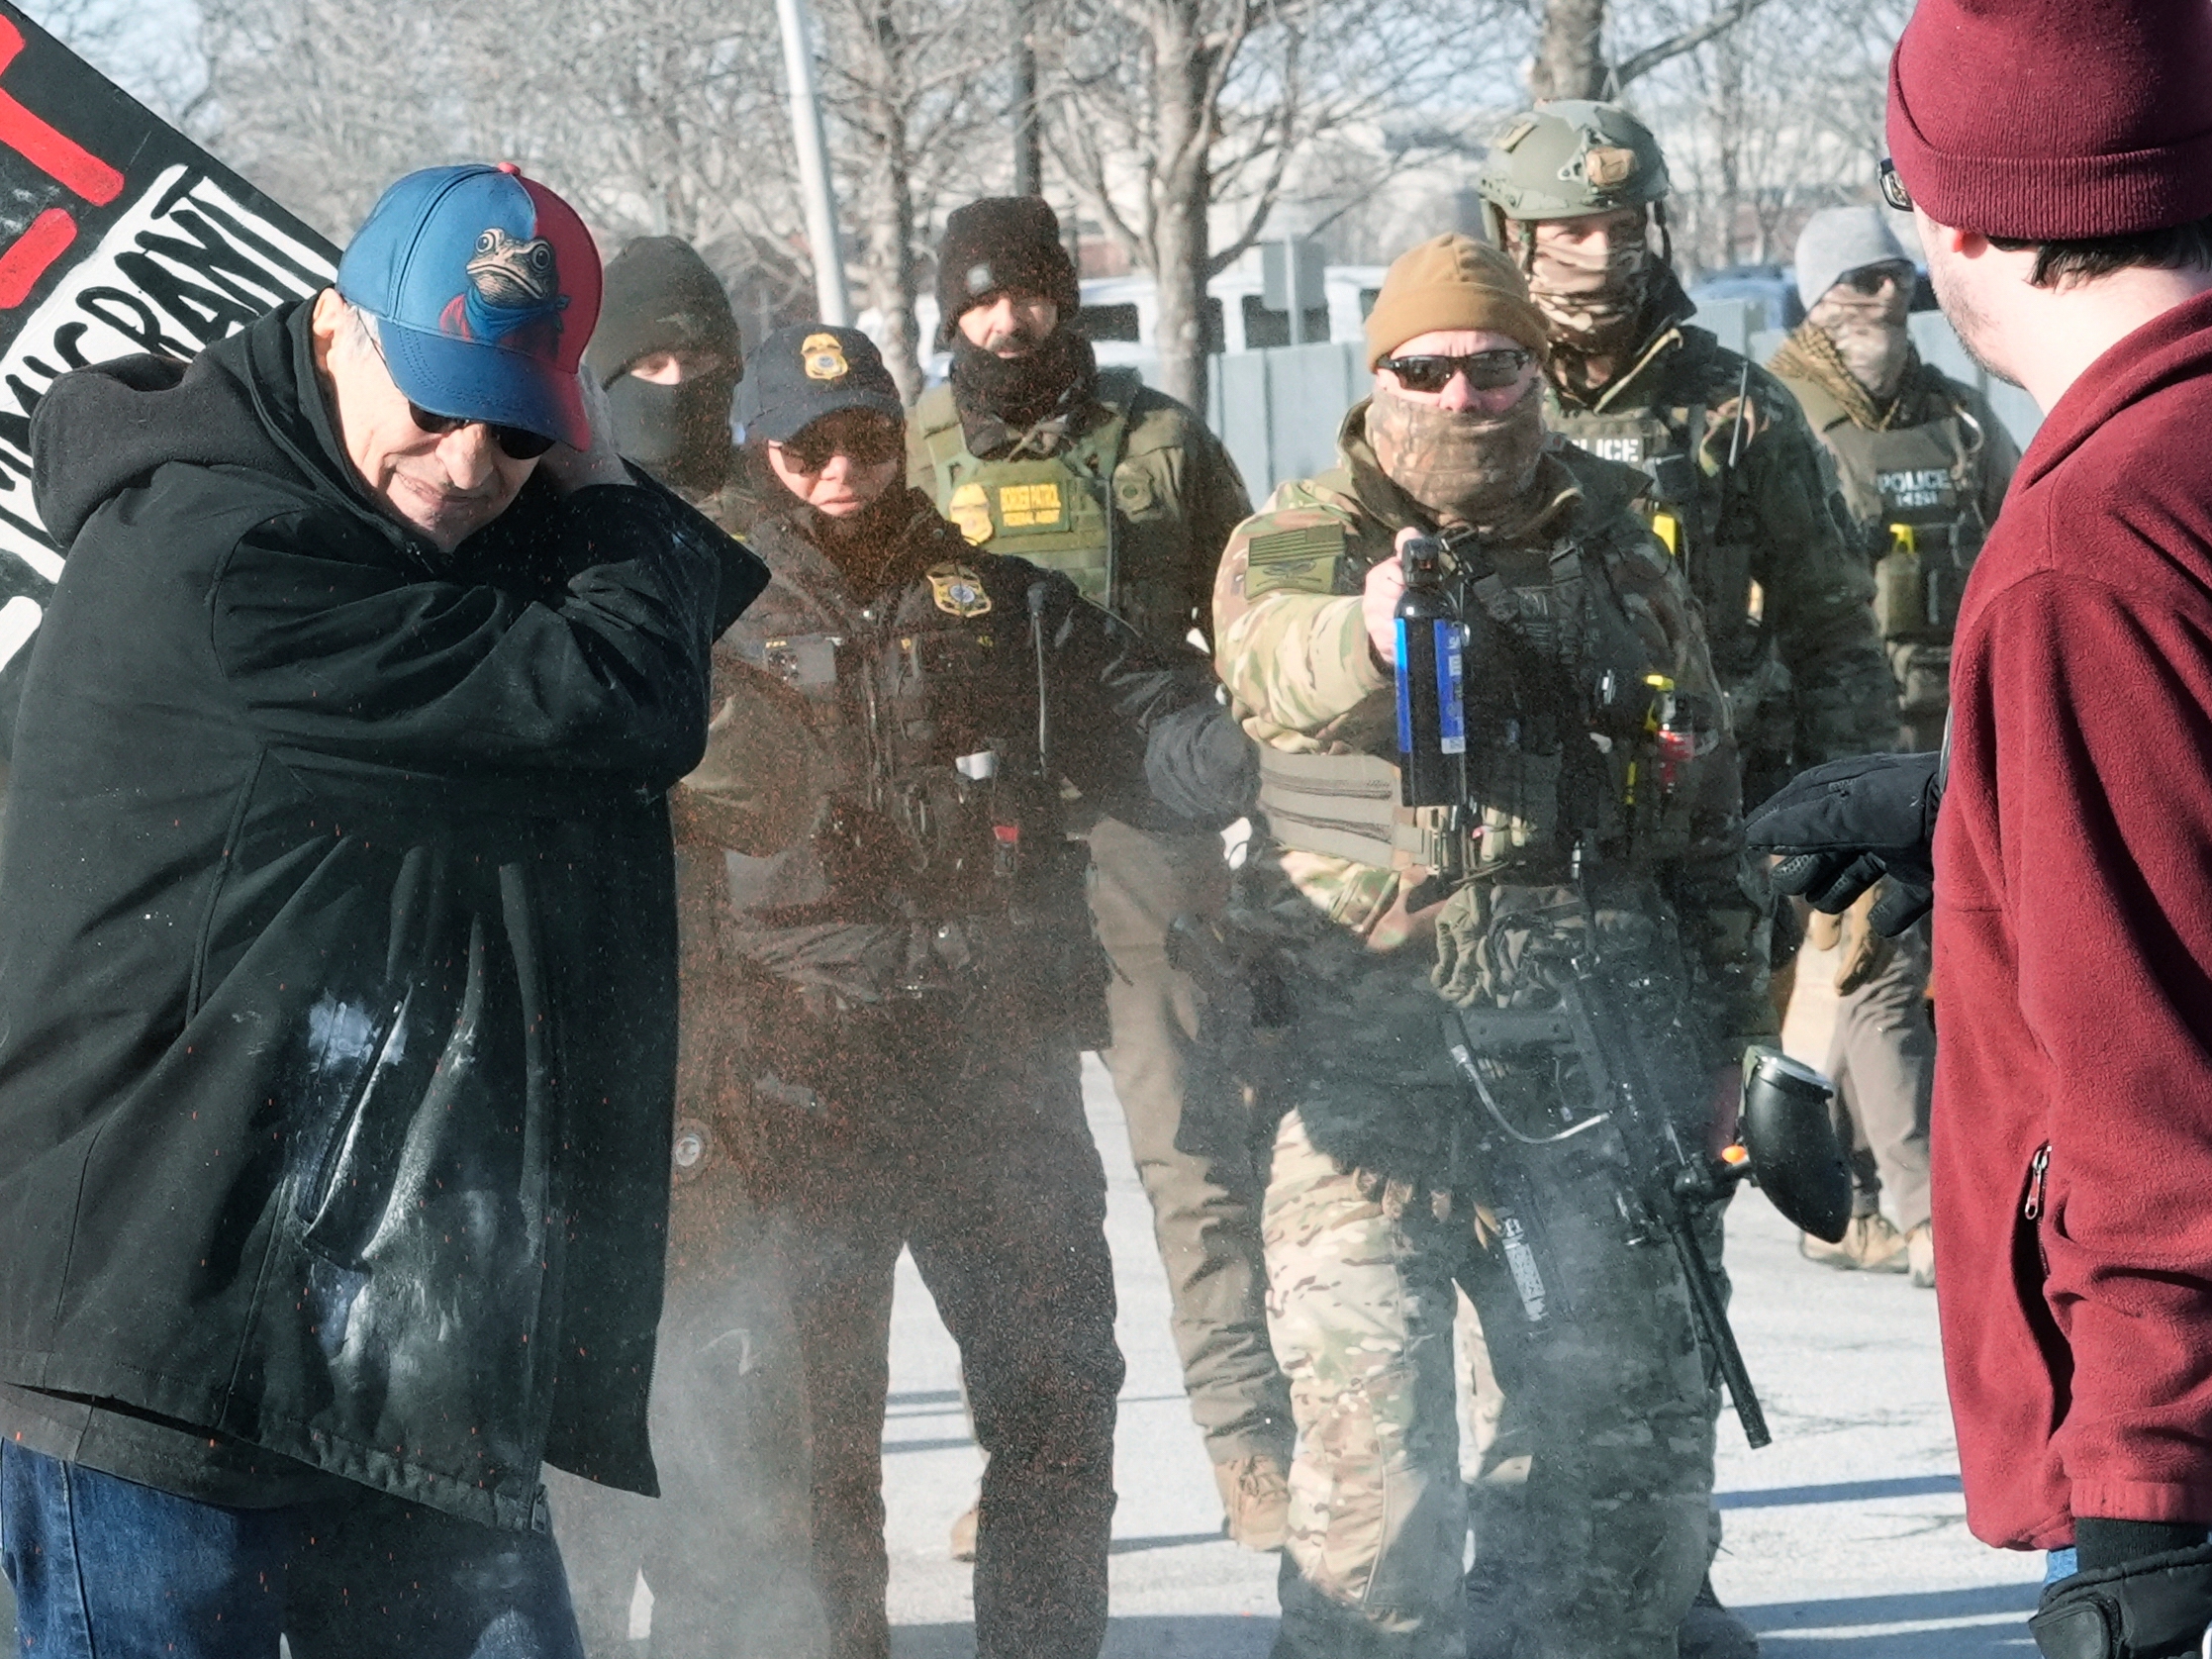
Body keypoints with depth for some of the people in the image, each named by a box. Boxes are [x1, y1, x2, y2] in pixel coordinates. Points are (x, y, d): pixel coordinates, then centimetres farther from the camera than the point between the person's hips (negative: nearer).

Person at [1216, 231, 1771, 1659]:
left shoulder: (1623, 561, 14)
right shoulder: (1304, 536, 2)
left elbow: (1706, 807, 22)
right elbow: (1273, 654, -24)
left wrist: (1721, 1021, 19)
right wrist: (1368, 634, -46)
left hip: (1590, 1069, 4)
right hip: (1367, 1057, -3)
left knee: (1639, 1425, 5)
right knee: (1371, 1430, -6)